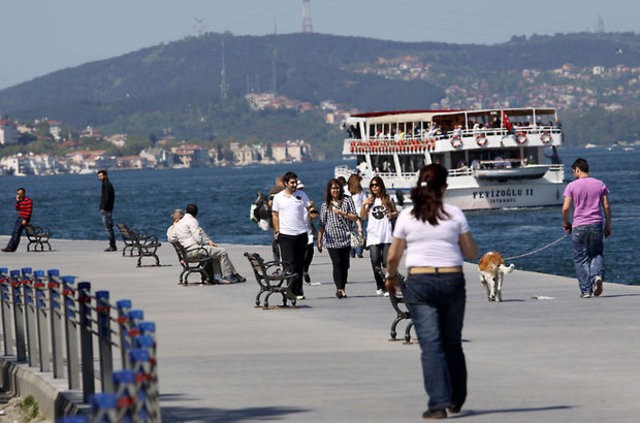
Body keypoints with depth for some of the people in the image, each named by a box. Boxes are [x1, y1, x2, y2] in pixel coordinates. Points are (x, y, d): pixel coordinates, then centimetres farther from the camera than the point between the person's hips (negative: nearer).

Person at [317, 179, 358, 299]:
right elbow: (322, 225, 11)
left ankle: (342, 288, 11)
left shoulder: (347, 201, 8)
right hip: (332, 240, -1)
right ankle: (339, 288, -18)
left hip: (345, 239, 1)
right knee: (337, 264, -11)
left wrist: (343, 213, -11)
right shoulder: (326, 205, 10)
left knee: (344, 265, 2)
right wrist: (319, 241, 7)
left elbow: (355, 217, 3)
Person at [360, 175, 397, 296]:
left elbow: (396, 213, 17)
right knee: (375, 261, -7)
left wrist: (392, 214, -5)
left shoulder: (387, 199, 7)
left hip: (386, 236, -1)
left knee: (387, 262, -6)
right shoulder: (369, 200, 10)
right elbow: (363, 217, 8)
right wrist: (363, 205, -6)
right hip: (373, 236, 1)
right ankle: (380, 286, 3)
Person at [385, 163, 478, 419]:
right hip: (452, 280, 1)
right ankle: (457, 400, 25)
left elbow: (393, 256, 4)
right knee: (452, 343, 14)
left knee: (430, 344, -4)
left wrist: (391, 277, 23)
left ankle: (438, 402, -13)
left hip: (419, 281, -1)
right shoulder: (455, 215, 0)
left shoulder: (407, 217, -1)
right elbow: (471, 252, 5)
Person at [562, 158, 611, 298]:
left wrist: (566, 223, 9)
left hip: (579, 226, -2)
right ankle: (597, 275, -16)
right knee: (597, 254, 13)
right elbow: (606, 206, 4)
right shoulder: (600, 184, 6)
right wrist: (608, 225, 12)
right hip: (596, 224, 2)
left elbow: (566, 208, -8)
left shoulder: (572, 186, -3)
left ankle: (586, 290, 1)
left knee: (581, 259, 5)